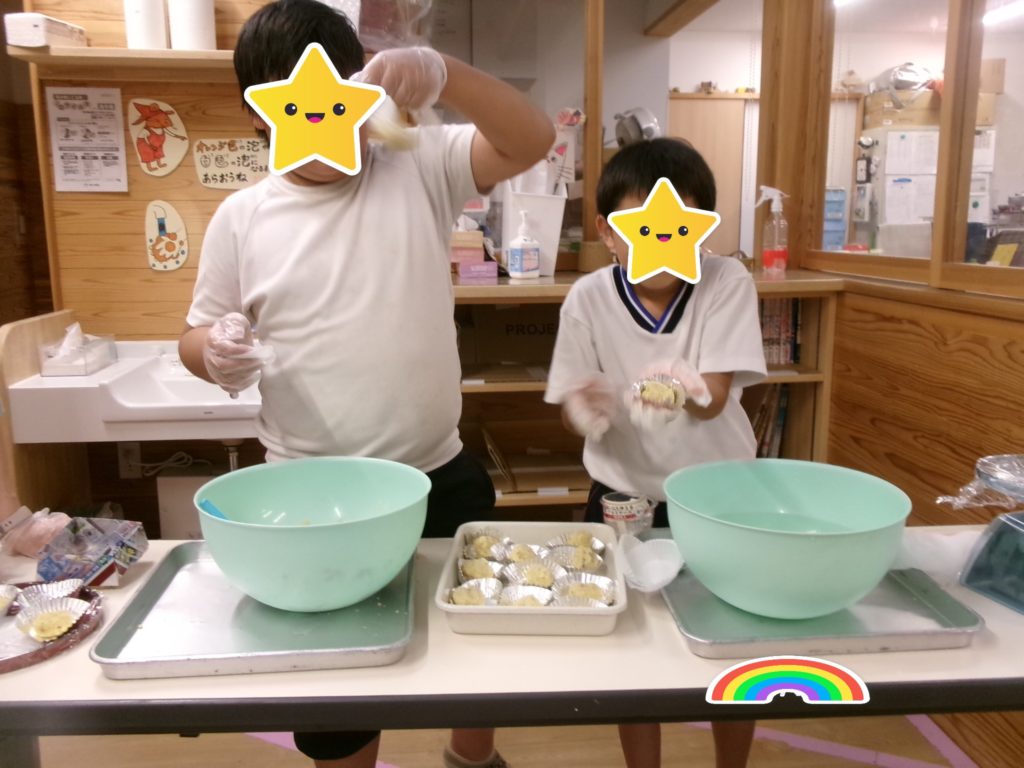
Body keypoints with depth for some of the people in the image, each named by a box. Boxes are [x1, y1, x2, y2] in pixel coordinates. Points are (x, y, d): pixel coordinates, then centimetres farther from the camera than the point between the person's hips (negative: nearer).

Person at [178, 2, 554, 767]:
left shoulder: (418, 167, -4)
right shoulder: (241, 218, -1)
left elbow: (532, 140, -16)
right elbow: (200, 334, 7)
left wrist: (441, 71, -32)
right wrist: (214, 351, -18)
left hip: (440, 476, 1)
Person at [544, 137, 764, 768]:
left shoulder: (727, 283, -15)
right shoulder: (589, 298, -13)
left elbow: (715, 398, -25)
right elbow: (577, 410, -11)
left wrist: (685, 392, -48)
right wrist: (590, 411, -36)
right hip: (625, 496, 0)